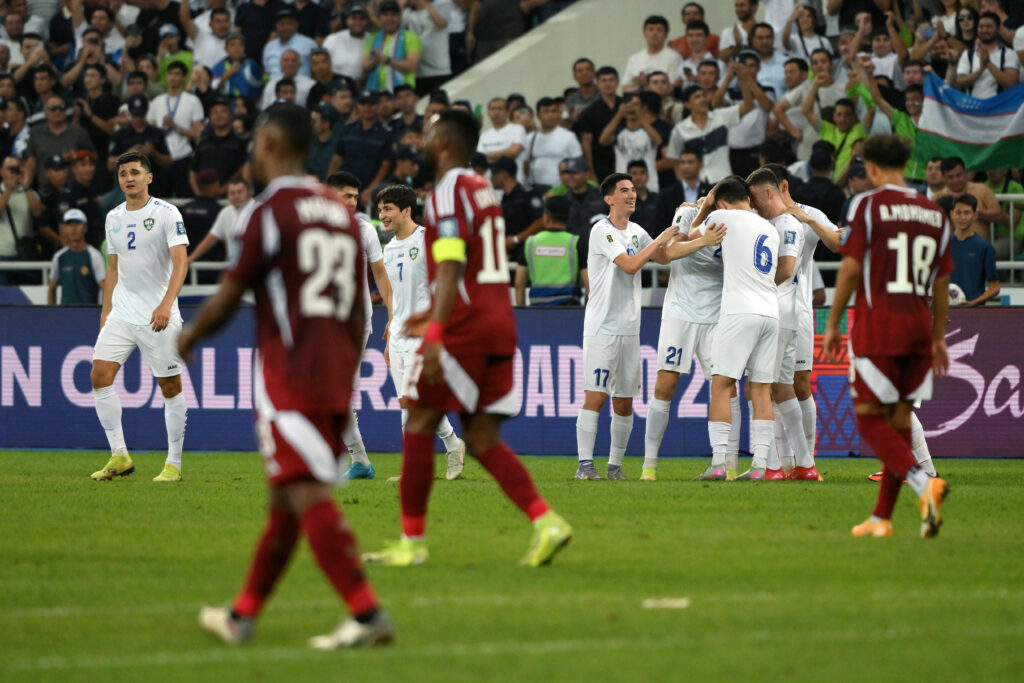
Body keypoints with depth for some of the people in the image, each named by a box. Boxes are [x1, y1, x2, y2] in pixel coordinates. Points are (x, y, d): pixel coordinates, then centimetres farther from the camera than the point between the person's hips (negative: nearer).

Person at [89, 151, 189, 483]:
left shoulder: (167, 213, -7)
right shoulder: (113, 218, 11)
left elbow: (181, 261, -16)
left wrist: (166, 303, -29)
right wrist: (105, 311, 16)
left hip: (159, 316, -5)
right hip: (121, 314, 5)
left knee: (170, 386, -2)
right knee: (100, 376, -8)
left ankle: (174, 464, 8)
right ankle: (119, 457, -1)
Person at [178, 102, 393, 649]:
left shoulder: (268, 211, -8)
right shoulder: (340, 212, 14)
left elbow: (227, 299, -4)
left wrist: (188, 338, 15)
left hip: (288, 377, -8)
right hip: (335, 377, 8)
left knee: (308, 497, -10)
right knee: (285, 499, 13)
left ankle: (366, 613, -19)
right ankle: (242, 615, 22)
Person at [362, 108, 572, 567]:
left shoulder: (449, 192, -10)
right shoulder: (483, 190, 18)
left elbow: (450, 268, -20)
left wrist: (436, 334, -25)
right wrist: (436, 314, 33)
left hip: (465, 323, -8)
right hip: (500, 320, 8)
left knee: (420, 423, 2)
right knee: (482, 439, 7)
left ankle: (412, 541, 4)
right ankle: (546, 521, -9)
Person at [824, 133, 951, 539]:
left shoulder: (868, 205, -4)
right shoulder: (935, 213, 11)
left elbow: (851, 268, -8)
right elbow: (942, 281, 14)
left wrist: (832, 323, 0)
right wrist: (939, 338, 21)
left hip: (877, 326, -5)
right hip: (919, 325, 5)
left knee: (870, 419, -2)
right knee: (900, 418, 11)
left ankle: (923, 482, -25)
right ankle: (881, 517, 14)